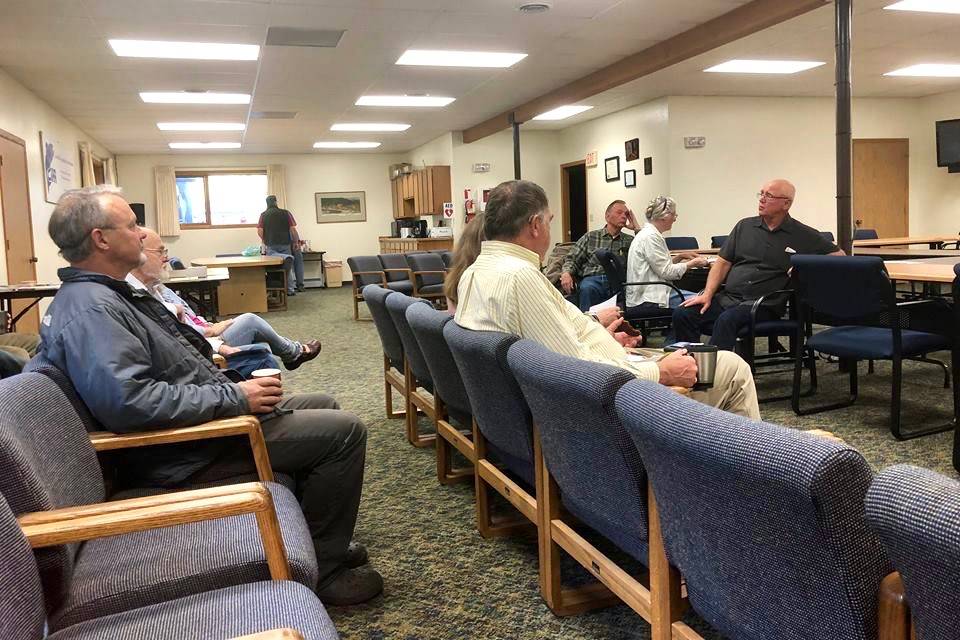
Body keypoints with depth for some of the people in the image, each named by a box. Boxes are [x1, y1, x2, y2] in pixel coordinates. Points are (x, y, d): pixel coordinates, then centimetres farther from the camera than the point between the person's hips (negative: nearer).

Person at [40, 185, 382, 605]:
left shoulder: (106, 294, 11)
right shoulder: (90, 309, -23)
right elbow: (130, 400, -35)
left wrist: (203, 359, 11)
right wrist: (235, 397, -28)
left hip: (206, 412, 11)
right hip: (183, 451, -11)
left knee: (323, 407, 22)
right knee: (345, 431, -13)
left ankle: (318, 538, 28)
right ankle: (320, 568, 1)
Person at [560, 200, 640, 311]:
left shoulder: (629, 240, 23)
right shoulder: (590, 236, 20)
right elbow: (572, 259, 16)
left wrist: (636, 228, 12)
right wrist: (566, 273, -6)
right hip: (593, 280, -1)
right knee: (587, 288, -37)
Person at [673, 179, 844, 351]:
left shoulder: (803, 236, 6)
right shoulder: (745, 226, 15)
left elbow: (838, 255, 9)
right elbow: (723, 263, 13)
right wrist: (707, 294, 0)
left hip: (764, 304, -4)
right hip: (726, 297, 4)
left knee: (726, 320, -36)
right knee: (682, 314, -20)